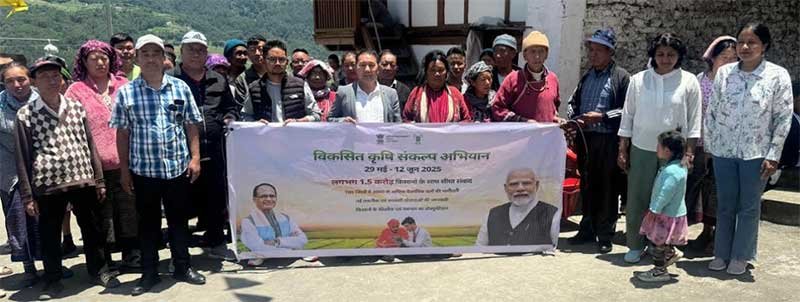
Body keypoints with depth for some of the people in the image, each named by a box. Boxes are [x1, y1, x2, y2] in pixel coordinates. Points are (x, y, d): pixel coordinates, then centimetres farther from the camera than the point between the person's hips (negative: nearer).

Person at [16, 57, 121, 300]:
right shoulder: (25, 114, 0)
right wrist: (27, 196, -2)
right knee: (49, 235, 9)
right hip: (47, 185, -2)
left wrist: (99, 180, 9)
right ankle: (53, 280, 27)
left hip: (83, 180, 2)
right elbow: (22, 157, 0)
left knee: (92, 228, 13)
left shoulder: (76, 108, 7)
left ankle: (99, 270, 31)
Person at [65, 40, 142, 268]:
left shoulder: (123, 85, 10)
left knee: (129, 209, 8)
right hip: (96, 165, -2)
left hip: (126, 161, 2)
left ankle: (132, 254, 21)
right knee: (102, 215, 6)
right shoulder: (76, 91, 2)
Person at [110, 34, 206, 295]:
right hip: (143, 169, -1)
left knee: (179, 219, 11)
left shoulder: (180, 88, 2)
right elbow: (122, 133, 2)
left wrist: (195, 158, -1)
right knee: (148, 222, 10)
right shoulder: (126, 92, 0)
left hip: (178, 166, 1)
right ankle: (149, 273, 22)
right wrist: (124, 169, 1)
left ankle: (183, 267, 25)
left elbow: (191, 126, 6)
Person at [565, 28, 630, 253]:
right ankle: (587, 229, 24)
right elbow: (573, 101, 24)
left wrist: (602, 116, -18)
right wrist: (573, 116, 4)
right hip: (585, 138, 6)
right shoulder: (586, 76, 16)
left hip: (608, 140, -5)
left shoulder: (621, 77, -3)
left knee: (608, 188, 1)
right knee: (587, 186, 12)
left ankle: (605, 235, 11)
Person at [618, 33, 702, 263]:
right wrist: (622, 150, 4)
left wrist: (689, 152, -2)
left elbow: (694, 120, 2)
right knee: (636, 200, 3)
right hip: (641, 149, 1)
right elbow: (627, 116, 5)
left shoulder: (689, 82, 0)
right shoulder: (638, 80, 2)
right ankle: (635, 245, 16)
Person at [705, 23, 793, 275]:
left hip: (755, 153, -2)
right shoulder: (724, 72, 1)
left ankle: (740, 256, 21)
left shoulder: (778, 75, -6)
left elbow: (784, 117, -5)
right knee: (725, 206, 11)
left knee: (749, 207, 8)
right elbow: (712, 112, 6)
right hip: (723, 151, 2)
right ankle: (721, 253, 23)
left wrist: (773, 156, -8)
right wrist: (708, 146, 4)